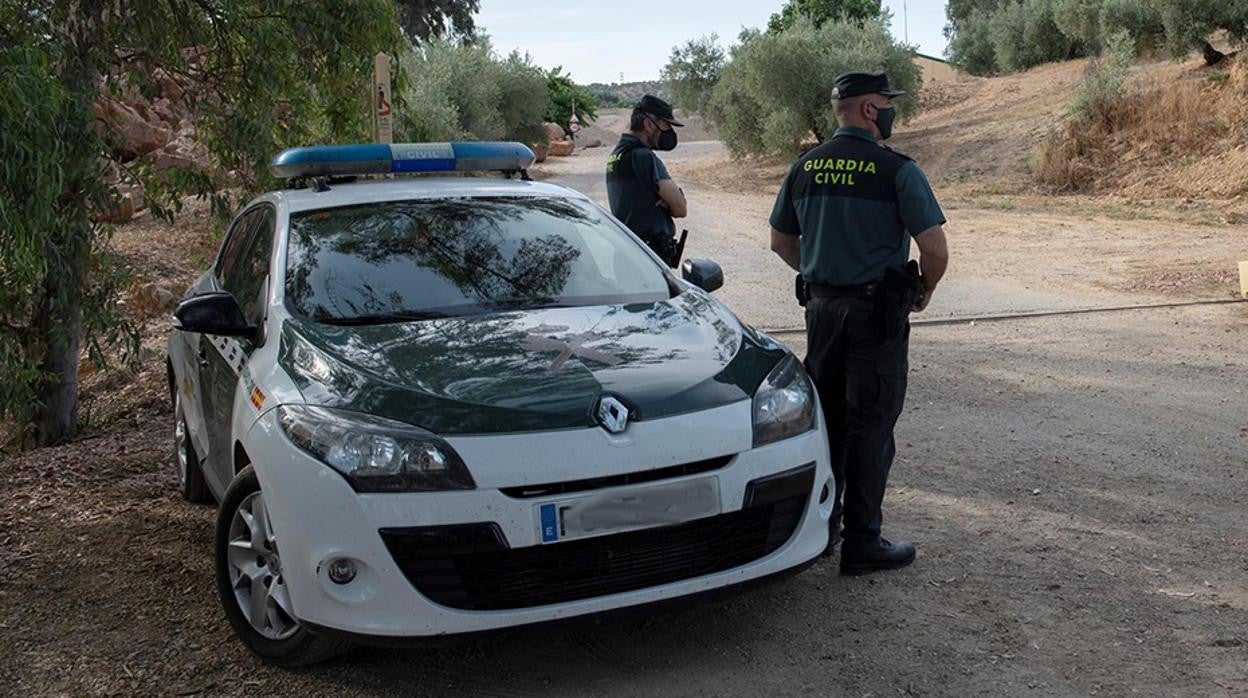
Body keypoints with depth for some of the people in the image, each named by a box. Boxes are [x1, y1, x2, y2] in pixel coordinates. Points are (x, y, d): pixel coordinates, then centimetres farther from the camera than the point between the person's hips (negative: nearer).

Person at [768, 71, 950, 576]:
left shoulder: (805, 167, 6)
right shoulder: (896, 170, -12)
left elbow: (781, 241, 13)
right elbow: (935, 249, -15)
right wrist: (924, 290, 3)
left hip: (821, 306, 6)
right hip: (877, 312, -6)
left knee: (825, 418, 17)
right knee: (870, 426, 1)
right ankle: (862, 543, 7)